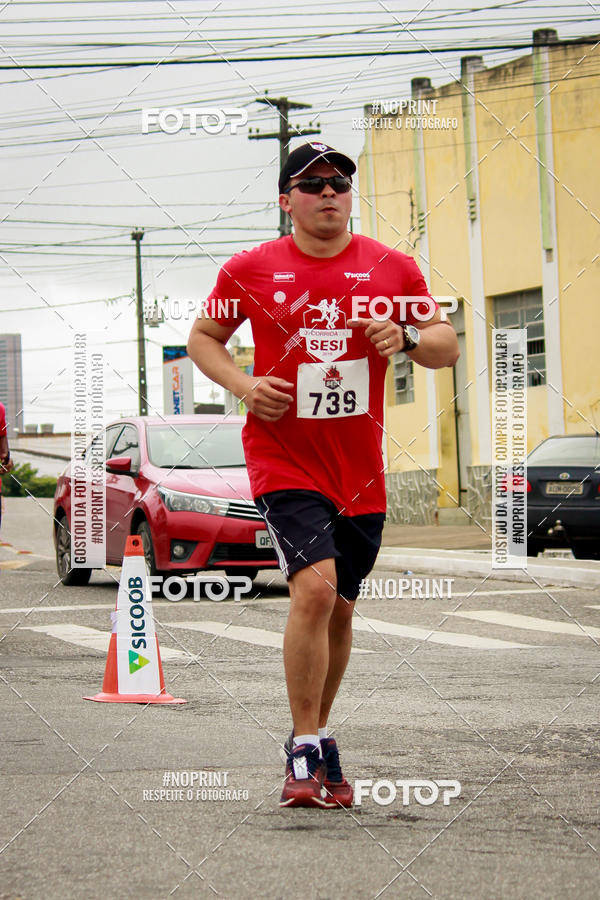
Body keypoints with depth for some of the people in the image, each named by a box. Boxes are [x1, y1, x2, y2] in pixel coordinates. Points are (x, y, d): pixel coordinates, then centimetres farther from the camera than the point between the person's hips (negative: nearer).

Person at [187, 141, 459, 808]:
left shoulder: (392, 268, 4)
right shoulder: (250, 270, 0)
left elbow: (447, 348, 9)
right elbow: (202, 337, 13)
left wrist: (406, 337, -13)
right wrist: (242, 384, -6)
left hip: (359, 468, 3)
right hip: (284, 459, -3)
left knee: (339, 609, 12)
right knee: (314, 587, -20)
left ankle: (319, 735, 30)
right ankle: (304, 751, -11)